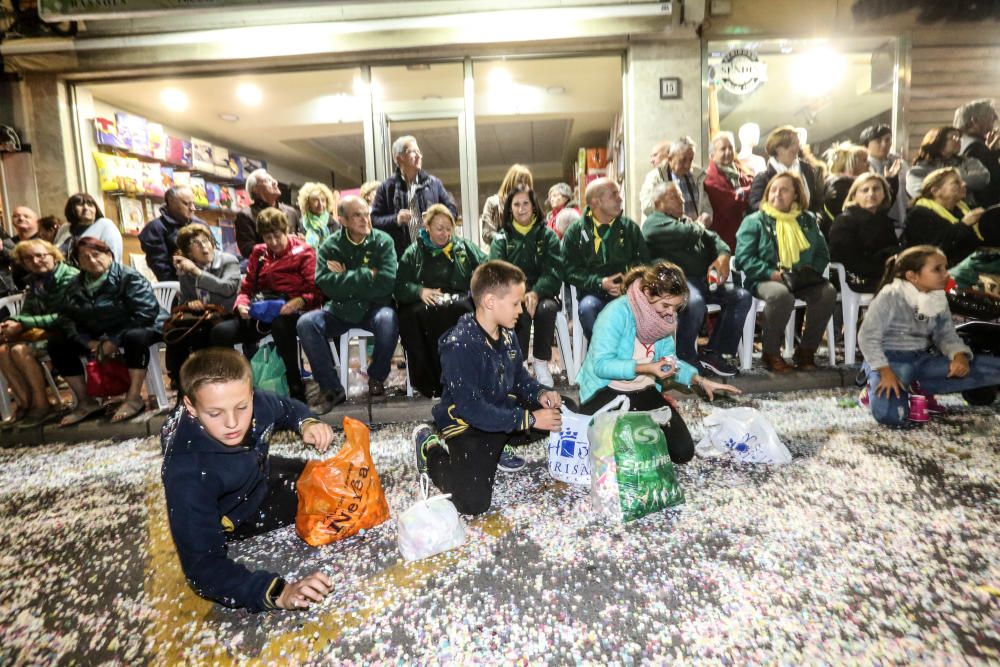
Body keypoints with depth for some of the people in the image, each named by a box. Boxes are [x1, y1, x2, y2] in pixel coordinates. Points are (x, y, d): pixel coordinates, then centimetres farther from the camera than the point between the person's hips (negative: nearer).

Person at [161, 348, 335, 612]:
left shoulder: (256, 403, -29)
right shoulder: (187, 475, -41)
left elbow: (287, 408, -4)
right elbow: (202, 565, -40)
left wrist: (307, 423, -27)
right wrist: (278, 593, -53)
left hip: (257, 476, 5)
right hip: (231, 521, -5)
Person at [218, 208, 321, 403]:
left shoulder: (303, 252, 7)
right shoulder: (258, 253, 20)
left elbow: (315, 292, -2)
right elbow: (246, 287, 18)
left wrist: (298, 302, -23)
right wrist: (242, 305, -5)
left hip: (290, 311, -4)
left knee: (279, 324, -42)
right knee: (220, 332, -23)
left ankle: (296, 389, -28)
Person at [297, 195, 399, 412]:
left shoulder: (382, 241, -3)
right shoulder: (330, 245, 2)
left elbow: (387, 282, -17)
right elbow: (325, 284, -15)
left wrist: (345, 279, -14)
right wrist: (367, 275, -16)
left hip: (374, 307, -2)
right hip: (340, 309, 2)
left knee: (389, 320, -35)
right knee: (306, 323, -23)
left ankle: (377, 377, -6)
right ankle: (331, 387, -9)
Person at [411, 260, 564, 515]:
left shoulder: (506, 335, -1)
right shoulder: (459, 346, -28)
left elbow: (519, 377, 12)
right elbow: (473, 410, -29)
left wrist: (541, 393, -11)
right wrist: (529, 419, -27)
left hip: (502, 411, 8)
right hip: (467, 424, -8)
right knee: (474, 503, -21)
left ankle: (495, 448, 12)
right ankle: (431, 450, 6)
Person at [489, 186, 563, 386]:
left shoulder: (547, 235, 8)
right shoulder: (501, 238, 10)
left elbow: (554, 270, -4)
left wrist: (536, 293, -23)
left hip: (542, 293, 0)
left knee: (547, 308, -33)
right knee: (521, 311, -34)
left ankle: (541, 364, -16)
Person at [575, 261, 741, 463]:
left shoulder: (665, 317, -1)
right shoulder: (617, 312, -24)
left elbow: (668, 360, 6)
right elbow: (601, 364, -26)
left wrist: (700, 380, -7)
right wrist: (646, 368, -33)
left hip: (644, 391, 6)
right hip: (606, 391, -6)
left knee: (683, 451, -2)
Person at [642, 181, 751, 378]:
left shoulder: (687, 220, 29)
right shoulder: (655, 223, 1)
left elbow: (713, 238, 20)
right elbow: (688, 235, -15)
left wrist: (723, 256, -3)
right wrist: (698, 225, 10)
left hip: (704, 279, 9)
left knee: (742, 296, -6)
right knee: (695, 303, -37)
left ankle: (714, 353, -4)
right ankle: (685, 360, -16)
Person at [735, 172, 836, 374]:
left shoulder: (808, 220, 19)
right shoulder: (755, 221, 4)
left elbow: (822, 253, 20)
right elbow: (744, 257, -6)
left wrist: (812, 271, -2)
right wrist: (772, 273, -18)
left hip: (802, 280, 5)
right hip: (764, 280, -4)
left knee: (828, 291, -25)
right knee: (781, 294, -38)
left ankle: (806, 350, -9)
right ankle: (771, 353, -18)